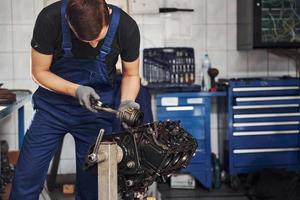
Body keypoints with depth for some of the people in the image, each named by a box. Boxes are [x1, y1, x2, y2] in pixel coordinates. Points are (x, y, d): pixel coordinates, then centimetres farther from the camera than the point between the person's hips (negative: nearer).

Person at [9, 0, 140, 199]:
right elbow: (40, 71, -10)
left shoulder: (126, 26, -21)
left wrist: (126, 103, -21)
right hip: (53, 105, 0)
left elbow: (131, 75, -2)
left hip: (97, 107, 1)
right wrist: (76, 90, -25)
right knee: (27, 179, -4)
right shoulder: (50, 19, -24)